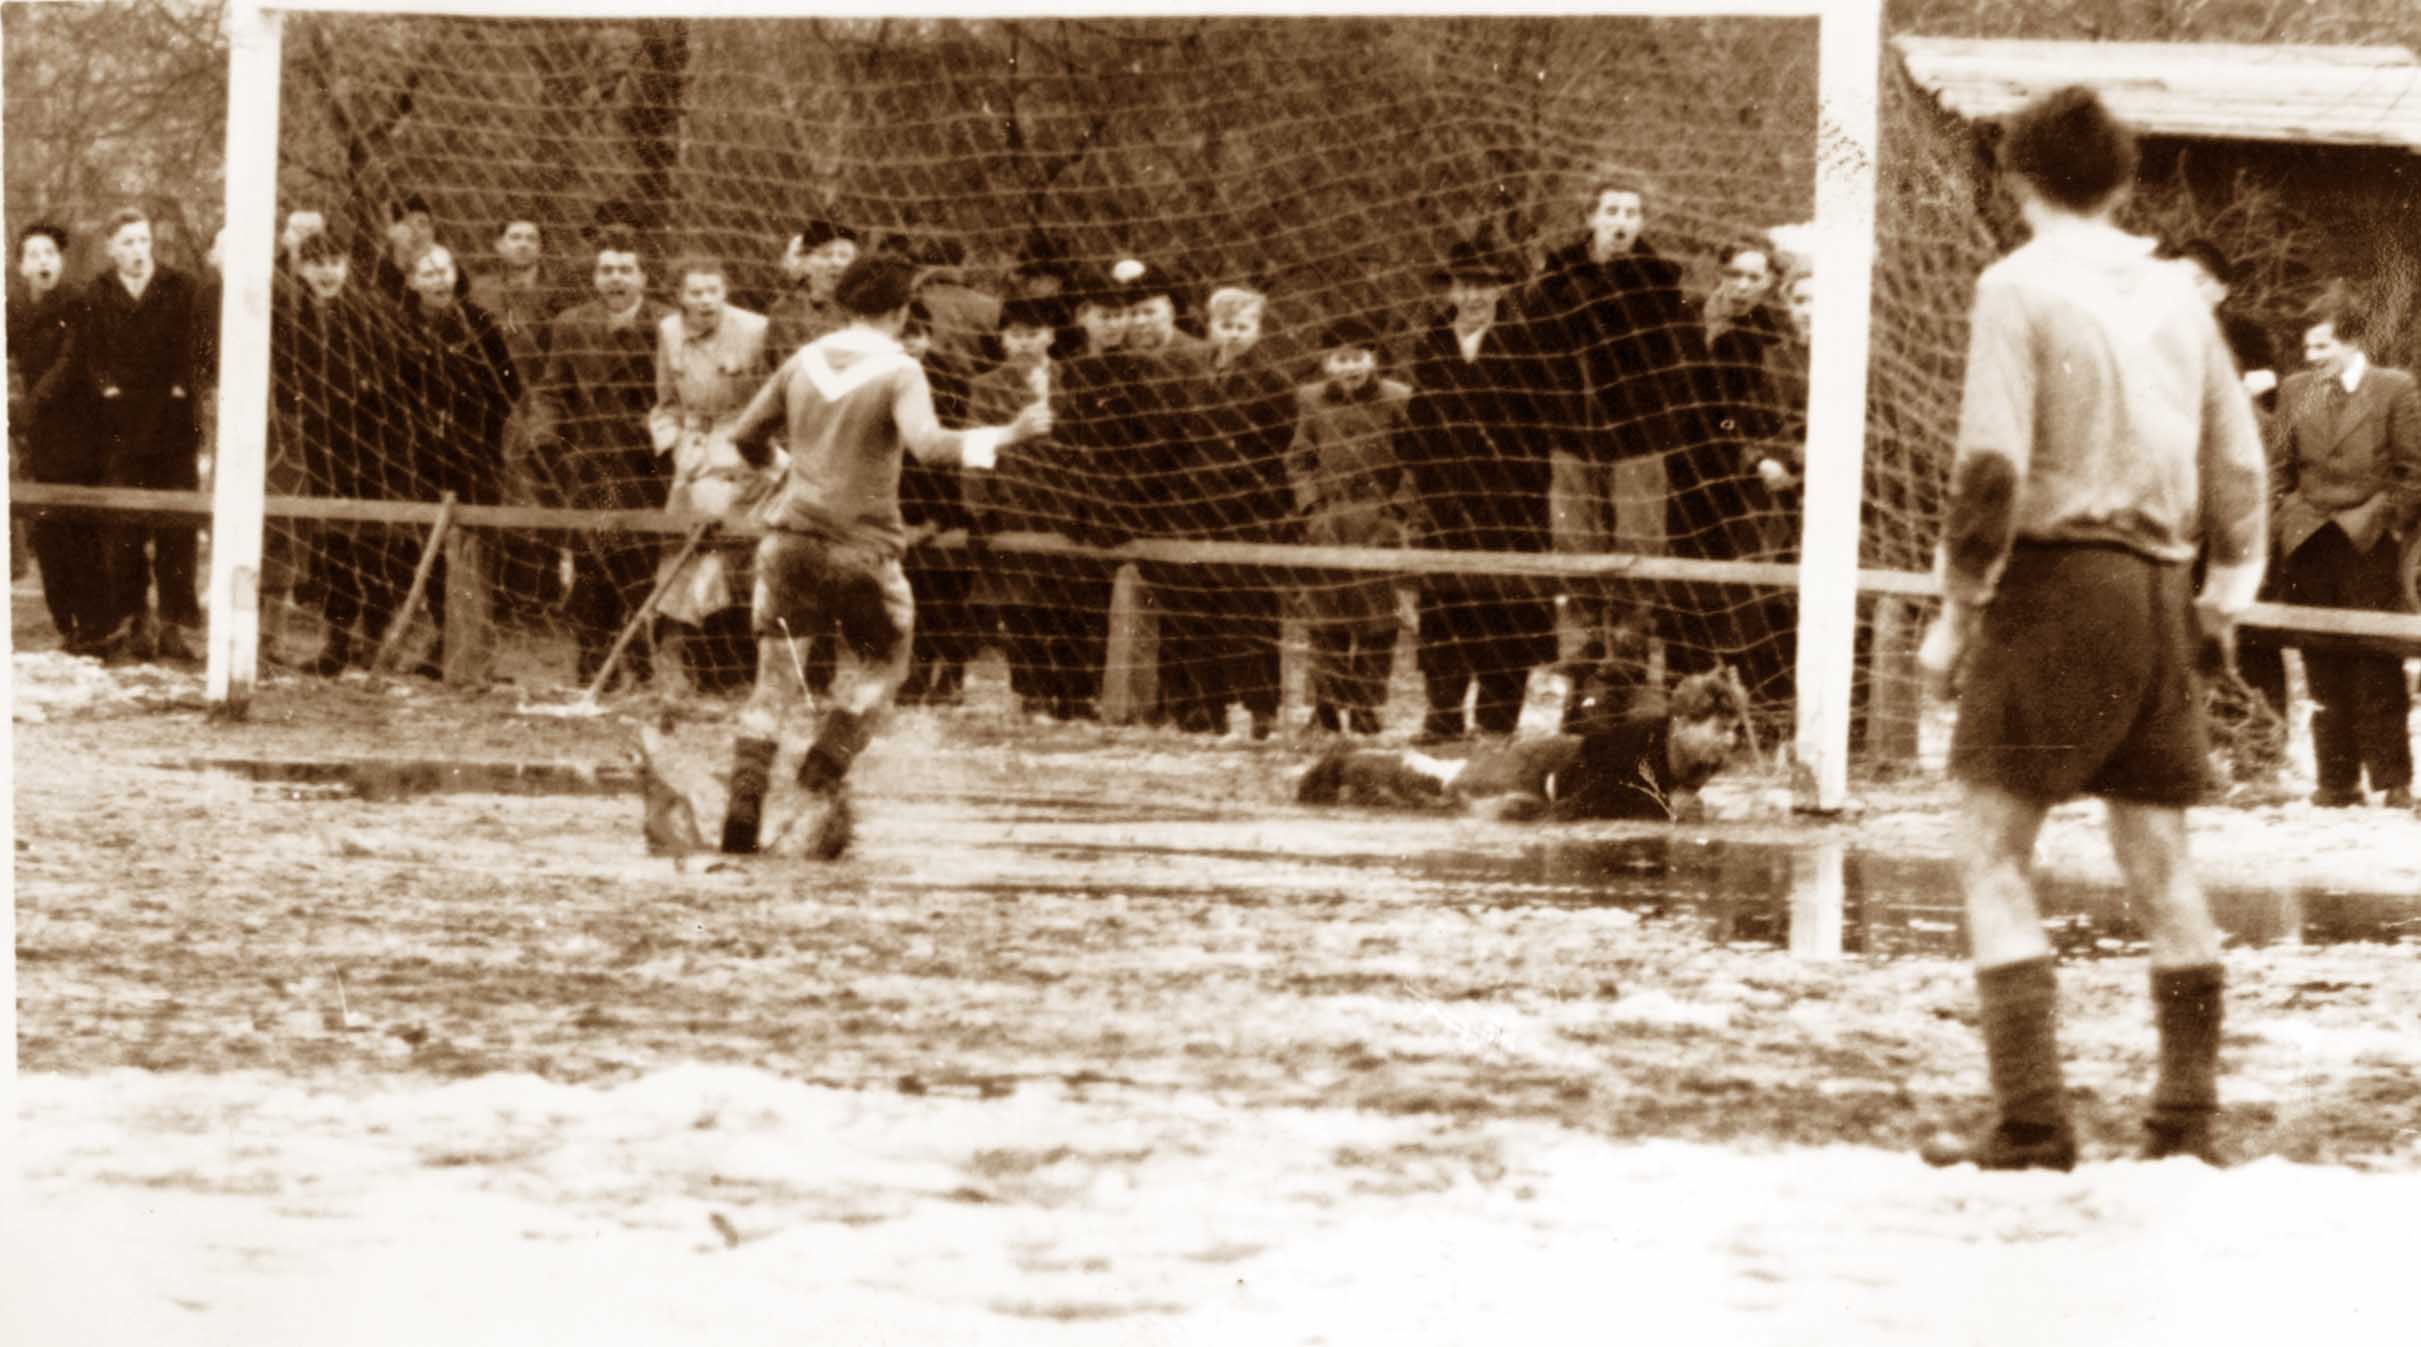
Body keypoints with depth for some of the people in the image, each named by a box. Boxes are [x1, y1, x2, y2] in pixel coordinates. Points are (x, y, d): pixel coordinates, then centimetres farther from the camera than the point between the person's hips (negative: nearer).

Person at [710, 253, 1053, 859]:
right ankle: (826, 772, -2)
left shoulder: (805, 361, 7)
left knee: (775, 673, 10)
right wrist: (1008, 435, -21)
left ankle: (747, 787, -5)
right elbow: (926, 442, -24)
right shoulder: (898, 371, -8)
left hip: (791, 536, 4)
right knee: (878, 662, 15)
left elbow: (740, 432, 16)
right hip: (861, 546, -4)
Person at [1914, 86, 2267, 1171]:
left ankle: (2031, 1123, -14)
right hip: (2159, 592, 6)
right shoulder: (2174, 291, 11)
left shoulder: (2019, 286, -6)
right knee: (2159, 865, 12)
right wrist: (2229, 585, 21)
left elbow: (1992, 466, -14)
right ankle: (2188, 1118, 13)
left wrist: (1957, 612, -7)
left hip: (2055, 576, -6)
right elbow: (2237, 458, 12)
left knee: (1993, 855, -4)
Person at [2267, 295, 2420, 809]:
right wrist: (2286, 521, 6)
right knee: (2324, 673, 2)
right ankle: (2337, 779, 6)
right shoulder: (2295, 390, 12)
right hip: (2308, 544, 3)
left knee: (2378, 668, -5)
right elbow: (2280, 466, 14)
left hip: (2367, 540, -3)